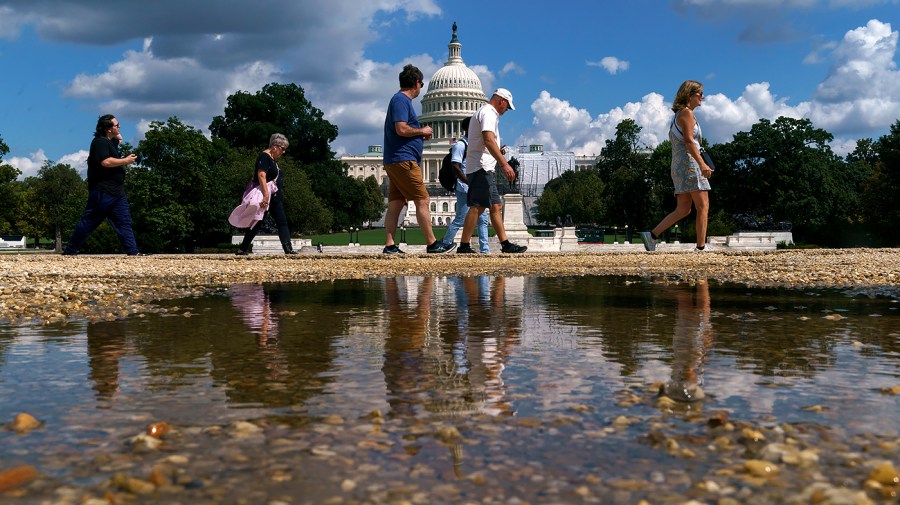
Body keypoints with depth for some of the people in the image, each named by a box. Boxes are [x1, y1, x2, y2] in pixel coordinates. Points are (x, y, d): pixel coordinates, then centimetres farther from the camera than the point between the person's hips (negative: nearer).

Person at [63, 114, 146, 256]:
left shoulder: (110, 141, 18)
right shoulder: (100, 142, -12)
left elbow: (119, 139, 44)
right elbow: (106, 162, -25)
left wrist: (117, 136, 22)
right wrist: (126, 161, -14)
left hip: (117, 192, 10)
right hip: (102, 192, -9)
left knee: (124, 222, 2)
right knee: (89, 222, -3)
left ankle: (132, 251, -1)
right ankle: (70, 250, 6)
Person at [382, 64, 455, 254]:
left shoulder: (399, 100, 23)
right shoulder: (401, 100, -8)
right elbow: (401, 129, -20)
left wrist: (420, 135, 16)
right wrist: (422, 131, -6)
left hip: (394, 162, 10)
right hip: (403, 160, -10)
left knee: (395, 204, 6)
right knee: (423, 200, -7)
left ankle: (389, 245, 4)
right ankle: (432, 244, -4)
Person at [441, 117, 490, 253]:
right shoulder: (460, 145, -10)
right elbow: (456, 167, -19)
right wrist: (470, 183, -25)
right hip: (464, 190, -9)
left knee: (482, 219, 6)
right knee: (460, 220, -6)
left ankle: (484, 249, 9)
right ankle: (445, 245, 4)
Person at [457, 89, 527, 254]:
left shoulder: (483, 112, 25)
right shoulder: (489, 113, -9)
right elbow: (488, 140, -24)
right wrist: (504, 164, -30)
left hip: (485, 169, 11)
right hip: (481, 167, -11)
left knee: (496, 207, 10)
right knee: (477, 206, -14)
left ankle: (505, 244, 13)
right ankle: (464, 246, -16)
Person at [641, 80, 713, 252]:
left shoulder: (679, 114, 23)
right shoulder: (686, 112, -5)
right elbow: (688, 141, -16)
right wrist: (702, 164, -23)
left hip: (679, 165, 9)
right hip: (689, 162, -9)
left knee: (683, 210, 7)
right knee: (703, 206, -8)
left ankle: (652, 235, 2)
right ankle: (701, 247, -10)